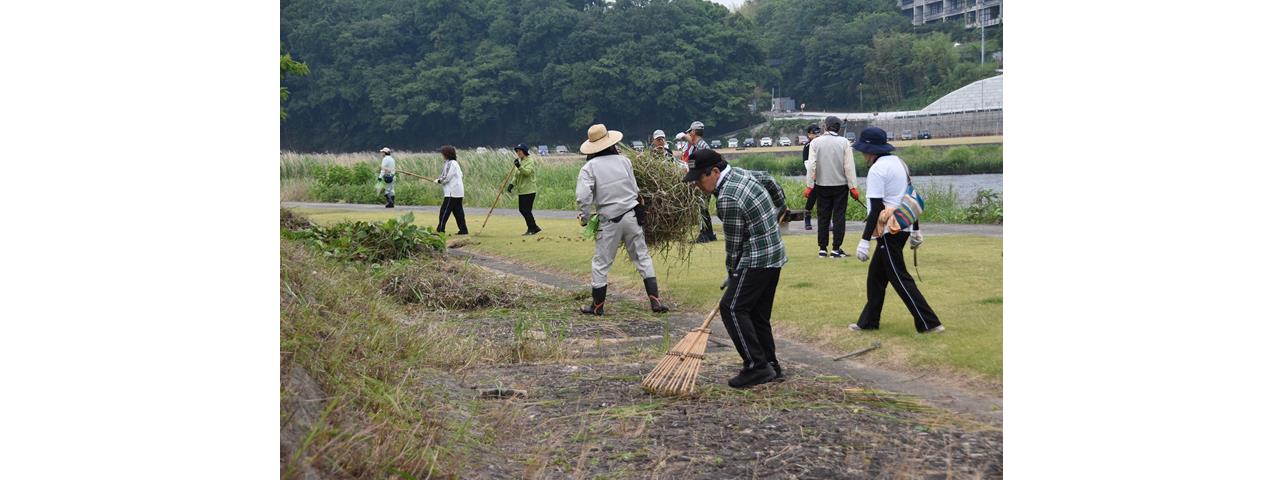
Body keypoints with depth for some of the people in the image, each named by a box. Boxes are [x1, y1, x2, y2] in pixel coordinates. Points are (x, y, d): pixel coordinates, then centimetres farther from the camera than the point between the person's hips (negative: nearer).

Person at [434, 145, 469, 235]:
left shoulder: (450, 164, -14)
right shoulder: (455, 163, 15)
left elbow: (446, 178, -17)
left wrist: (438, 181, 2)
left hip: (452, 193, -9)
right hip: (458, 192, 9)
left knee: (444, 211, -5)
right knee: (458, 211, 11)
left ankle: (440, 230, -4)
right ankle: (463, 229, 10)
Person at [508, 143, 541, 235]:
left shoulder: (530, 161, -9)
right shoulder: (520, 162, 17)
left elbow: (527, 172, -26)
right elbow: (517, 176, 22)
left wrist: (519, 167, -40)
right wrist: (512, 184, 8)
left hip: (529, 190, -9)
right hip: (522, 190, 9)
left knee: (526, 210, -9)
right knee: (522, 210, 9)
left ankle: (532, 228, 4)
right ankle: (534, 227, 19)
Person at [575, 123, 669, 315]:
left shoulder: (589, 168, -7)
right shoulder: (624, 160, 2)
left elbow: (584, 197, -15)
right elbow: (635, 190, 4)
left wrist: (584, 218, 2)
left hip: (609, 220, -2)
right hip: (632, 216, 3)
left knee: (601, 263, 10)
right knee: (642, 257, 11)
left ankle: (597, 305, 18)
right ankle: (655, 301, 9)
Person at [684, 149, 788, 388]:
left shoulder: (727, 200, -21)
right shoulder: (740, 173, 8)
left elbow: (734, 243, -14)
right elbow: (769, 181, 28)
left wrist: (732, 274, 1)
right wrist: (780, 208, 44)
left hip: (756, 260, -10)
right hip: (774, 255, 10)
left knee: (732, 308, -13)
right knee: (759, 313, 14)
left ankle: (757, 366, -14)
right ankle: (770, 365, 18)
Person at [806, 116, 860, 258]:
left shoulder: (815, 142, -2)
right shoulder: (844, 142, -4)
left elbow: (812, 165, -6)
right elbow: (849, 166, -7)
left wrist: (809, 185, -4)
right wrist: (853, 187, -5)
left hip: (822, 186, 1)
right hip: (841, 184, -1)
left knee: (823, 217, 8)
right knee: (839, 217, 3)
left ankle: (822, 249, 9)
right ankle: (836, 249, 1)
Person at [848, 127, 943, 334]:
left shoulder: (877, 170, -15)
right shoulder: (898, 162, 12)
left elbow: (876, 209, -19)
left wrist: (865, 240, -18)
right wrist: (916, 230, 22)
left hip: (889, 230, -10)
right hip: (903, 227, 10)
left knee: (900, 278, -3)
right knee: (876, 274, 17)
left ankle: (929, 323, -3)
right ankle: (869, 321, 24)